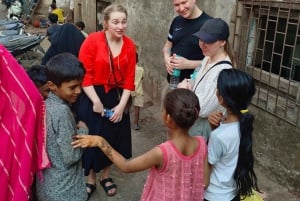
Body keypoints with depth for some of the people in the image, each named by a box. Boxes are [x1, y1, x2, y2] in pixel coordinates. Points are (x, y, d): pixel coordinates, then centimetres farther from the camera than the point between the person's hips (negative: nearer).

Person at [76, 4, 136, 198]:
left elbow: (129, 79, -2)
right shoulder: (92, 40, -13)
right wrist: (96, 101, -17)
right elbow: (85, 74, -14)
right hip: (94, 97, -3)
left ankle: (106, 176, 36)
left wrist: (122, 105, -9)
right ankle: (91, 178, 30)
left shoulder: (129, 45, -2)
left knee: (112, 137, 14)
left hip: (117, 97, 3)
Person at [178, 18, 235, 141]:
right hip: (193, 121, 9)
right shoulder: (207, 59, 1)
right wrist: (187, 84, -7)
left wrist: (185, 91, -12)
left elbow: (203, 109, -27)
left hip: (204, 127, -9)